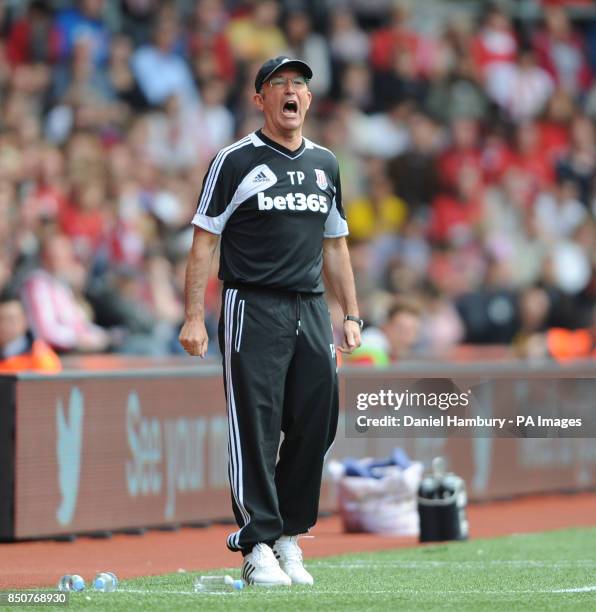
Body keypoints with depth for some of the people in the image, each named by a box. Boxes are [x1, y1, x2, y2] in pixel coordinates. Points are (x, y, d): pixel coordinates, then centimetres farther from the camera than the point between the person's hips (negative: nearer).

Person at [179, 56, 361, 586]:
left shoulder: (325, 164, 16)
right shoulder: (235, 161, 0)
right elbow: (204, 241, -3)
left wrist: (351, 315, 14)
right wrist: (194, 318, -11)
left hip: (311, 312, 5)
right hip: (252, 309, -5)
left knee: (317, 424, 2)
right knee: (255, 428, -7)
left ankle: (288, 538, 15)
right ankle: (258, 547, -4)